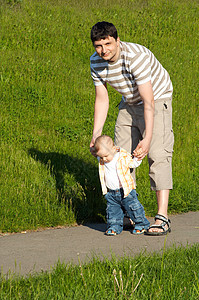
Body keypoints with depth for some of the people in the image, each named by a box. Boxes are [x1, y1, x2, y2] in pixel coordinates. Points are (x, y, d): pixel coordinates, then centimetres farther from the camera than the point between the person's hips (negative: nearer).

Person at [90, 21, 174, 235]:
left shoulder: (136, 56, -34)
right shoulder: (96, 63, -12)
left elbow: (149, 101, -35)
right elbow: (101, 100, -2)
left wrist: (148, 138, -41)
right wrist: (95, 136, -9)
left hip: (157, 99, -7)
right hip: (129, 103, 7)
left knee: (158, 155, -19)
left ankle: (162, 218, -23)